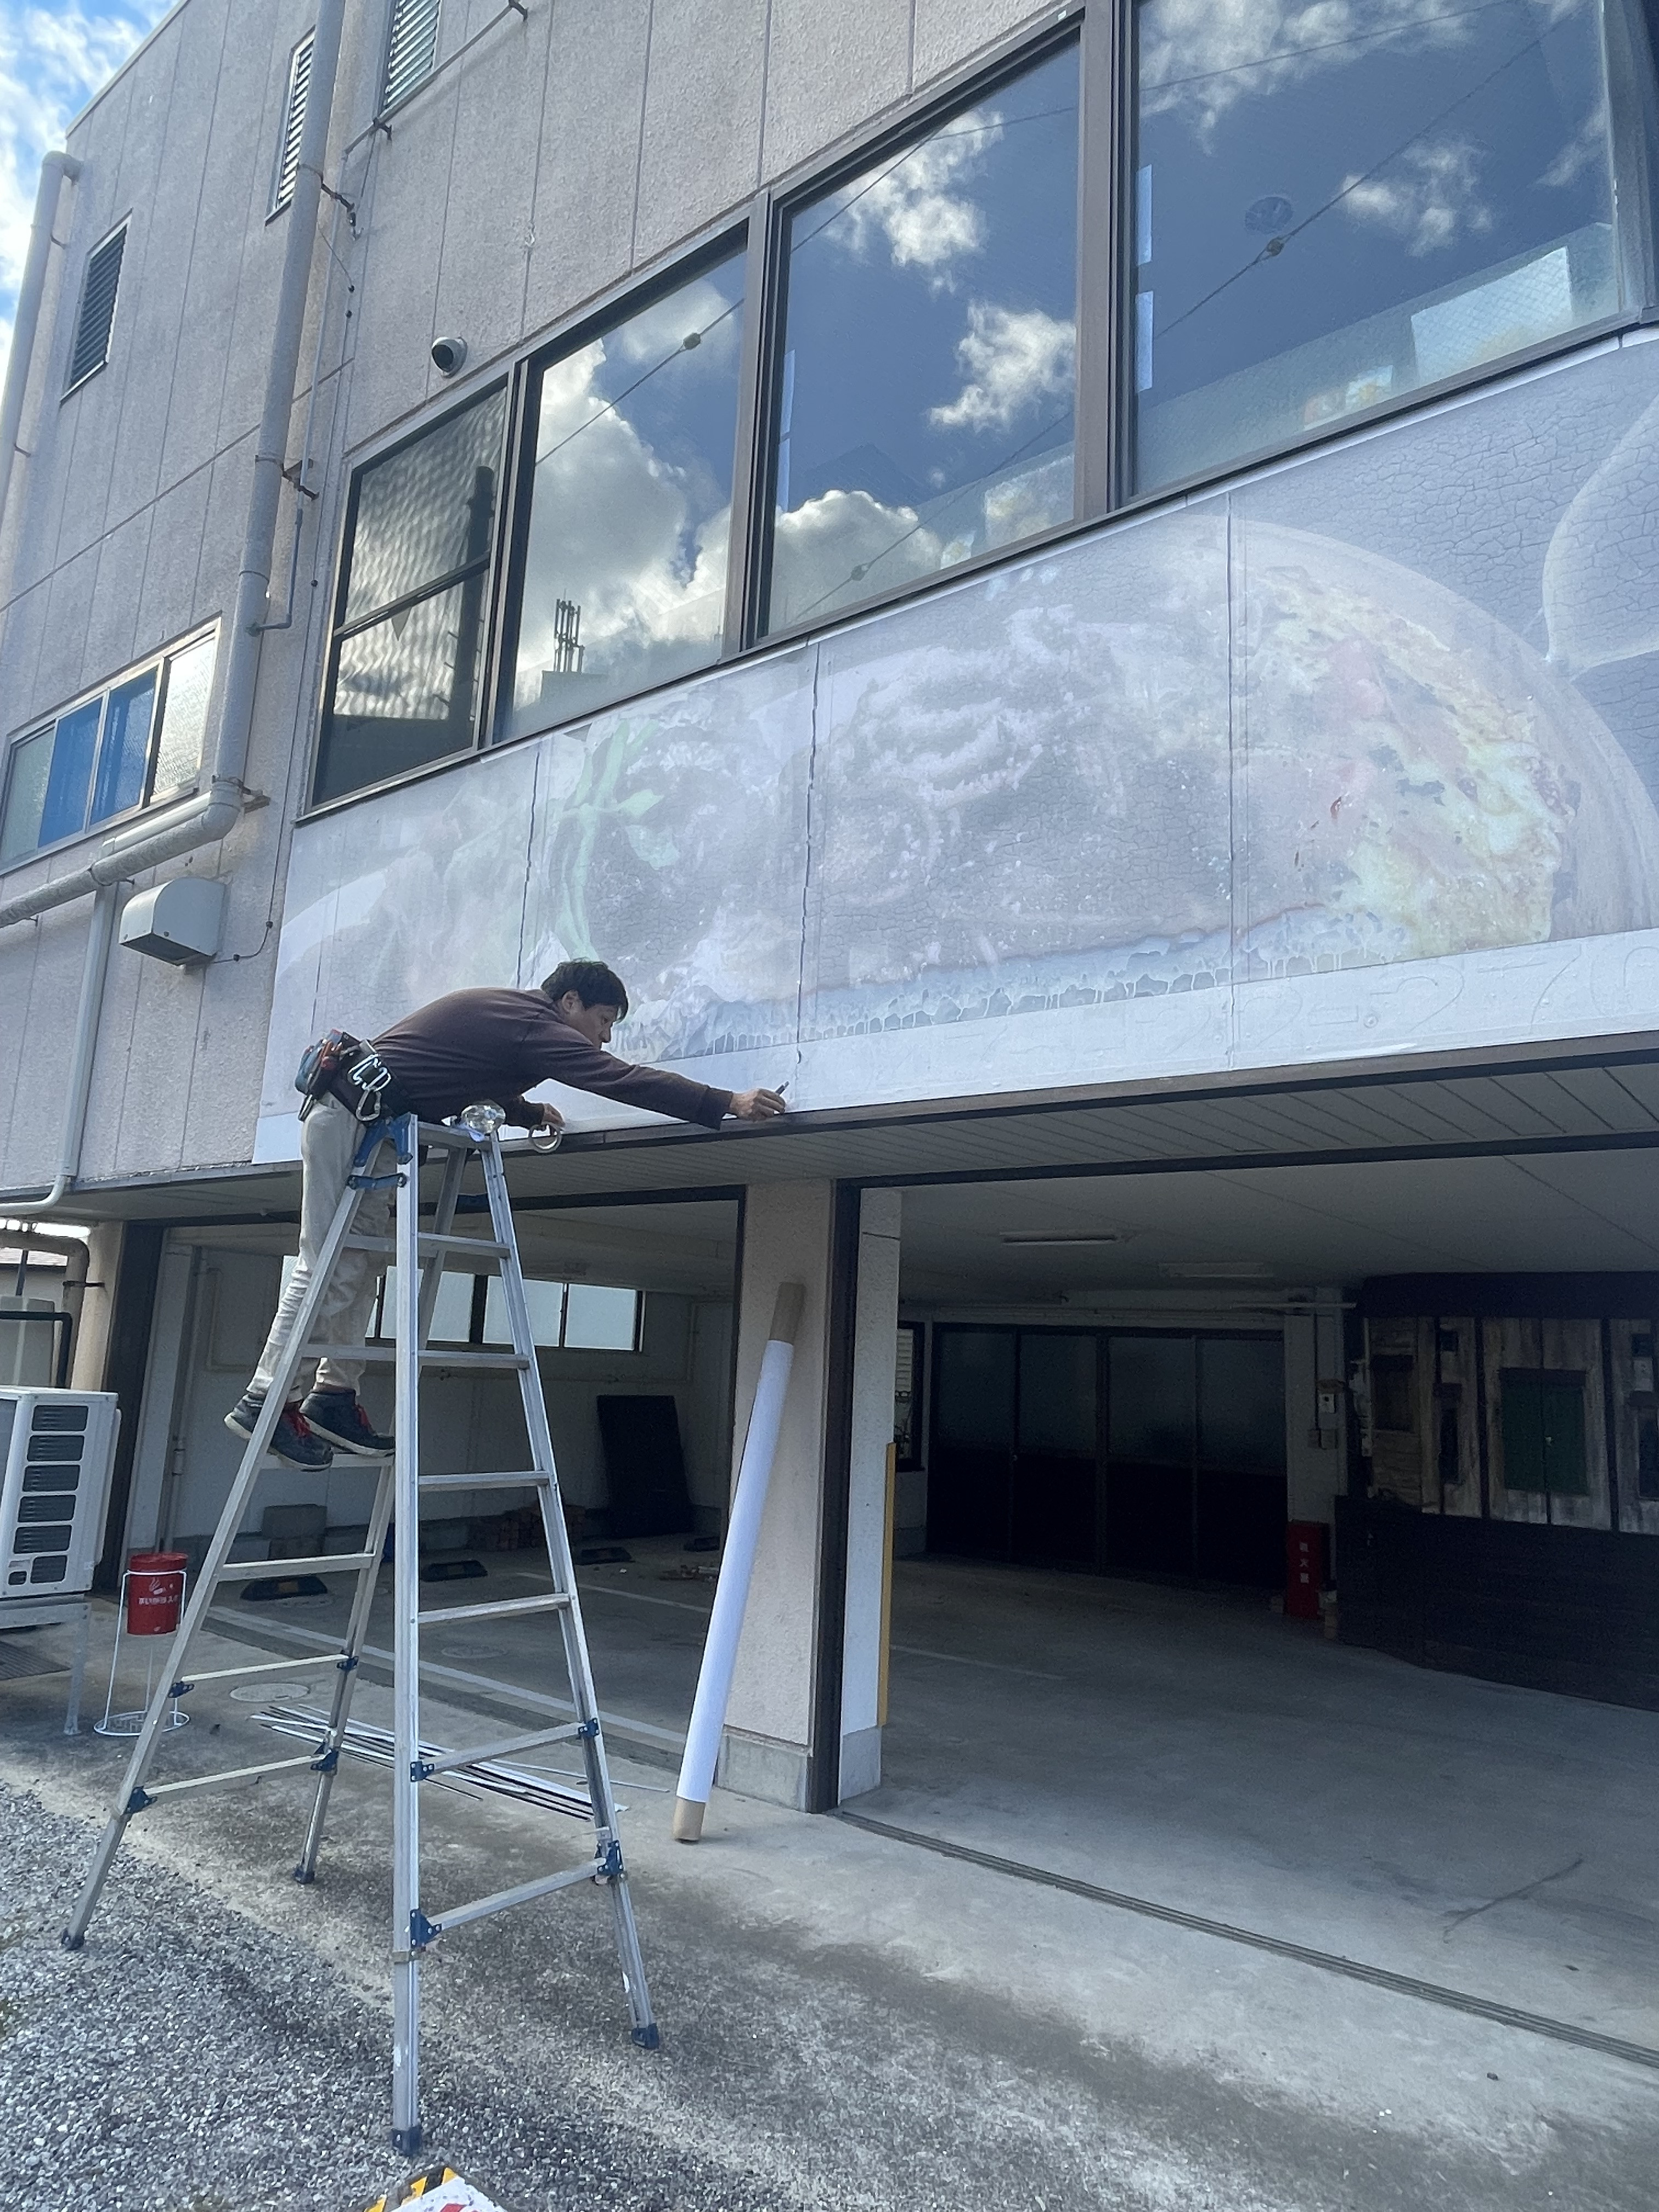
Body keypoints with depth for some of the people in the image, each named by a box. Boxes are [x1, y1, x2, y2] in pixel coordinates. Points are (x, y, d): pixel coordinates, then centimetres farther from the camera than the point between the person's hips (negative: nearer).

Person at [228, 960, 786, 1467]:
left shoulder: (505, 1013, 15)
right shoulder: (533, 1026, -14)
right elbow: (624, 1081, -21)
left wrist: (528, 1112, 23)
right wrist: (727, 1103, -23)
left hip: (365, 1124, 10)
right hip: (349, 1116, -10)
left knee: (358, 1267, 7)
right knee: (327, 1266, -8)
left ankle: (334, 1396, 8)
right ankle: (265, 1401, -3)